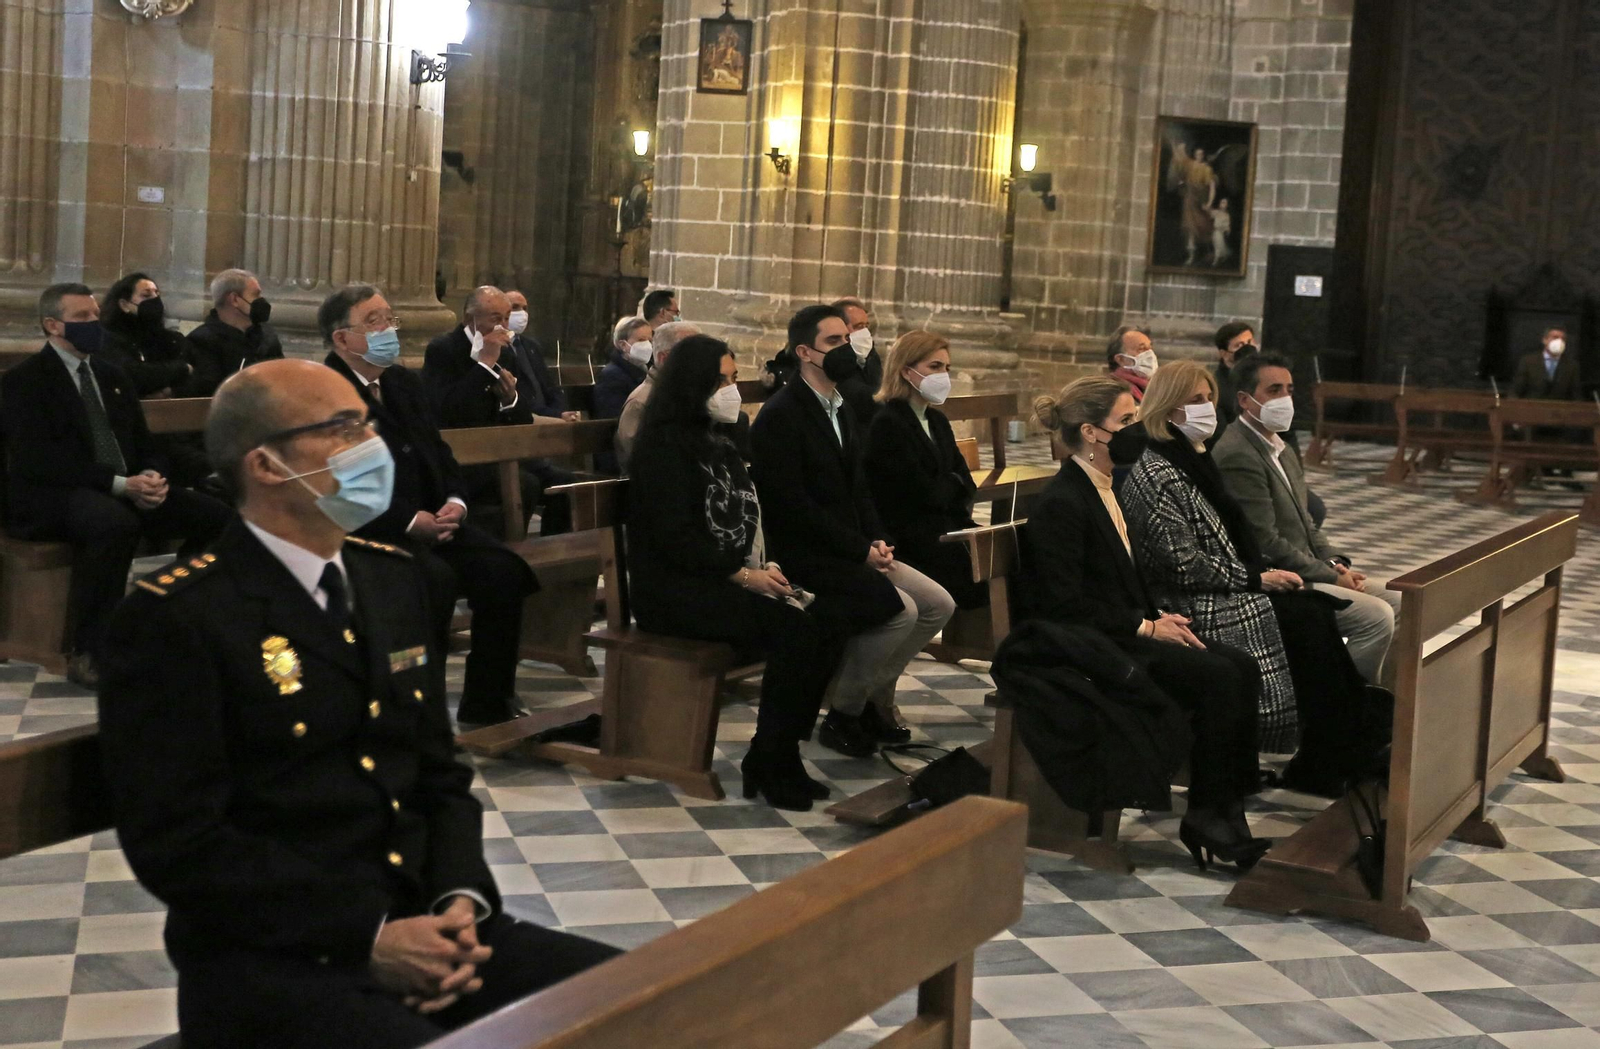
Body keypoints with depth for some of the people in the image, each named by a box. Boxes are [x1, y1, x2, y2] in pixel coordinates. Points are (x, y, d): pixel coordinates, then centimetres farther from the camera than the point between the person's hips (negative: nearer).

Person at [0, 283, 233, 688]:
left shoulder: (112, 378, 20)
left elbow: (145, 444, 19)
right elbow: (40, 460, -15)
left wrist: (152, 476, -7)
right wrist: (119, 484, -24)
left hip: (125, 490, 7)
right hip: (50, 497, -7)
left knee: (216, 516, -14)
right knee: (115, 523, -41)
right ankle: (87, 652, -29)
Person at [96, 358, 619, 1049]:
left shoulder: (393, 578, 12)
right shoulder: (173, 617, -10)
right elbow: (179, 842, -15)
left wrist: (460, 902, -3)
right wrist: (367, 938, -18)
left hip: (422, 924, 6)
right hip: (270, 962, -6)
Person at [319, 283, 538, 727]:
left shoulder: (405, 382, 19)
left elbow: (438, 452, 20)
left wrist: (455, 501, -1)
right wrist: (409, 521, -21)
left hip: (430, 519, 7)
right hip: (366, 530, -7)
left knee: (503, 570, -16)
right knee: (437, 578, -33)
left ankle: (486, 705, -6)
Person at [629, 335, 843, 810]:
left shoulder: (720, 440, 18)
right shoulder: (664, 443, -8)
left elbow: (747, 518, 19)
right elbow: (675, 537, -16)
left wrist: (765, 567, 0)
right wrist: (743, 575, -18)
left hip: (724, 582, 8)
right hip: (672, 589, -8)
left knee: (824, 629, -16)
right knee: (794, 630, -27)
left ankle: (782, 755, -8)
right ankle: (769, 766, -16)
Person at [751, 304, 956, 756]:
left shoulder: (843, 408, 14)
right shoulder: (779, 416, -14)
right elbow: (792, 504, -20)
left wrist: (877, 540, 0)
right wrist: (861, 550, -18)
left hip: (853, 549, 9)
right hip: (805, 558, -9)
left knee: (939, 604, -1)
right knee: (900, 609, -25)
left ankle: (875, 696, 14)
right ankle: (842, 714, -6)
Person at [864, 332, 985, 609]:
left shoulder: (937, 421, 17)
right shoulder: (886, 423, -12)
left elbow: (966, 483, 13)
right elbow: (922, 492, -16)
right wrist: (952, 484, 3)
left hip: (945, 524, 8)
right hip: (909, 534, -8)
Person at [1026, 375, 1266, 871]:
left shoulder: (1103, 490, 14)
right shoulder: (1060, 504, -16)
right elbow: (1066, 605, -21)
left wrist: (1158, 618, 2)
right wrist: (1146, 626, -17)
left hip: (1128, 632, 9)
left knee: (1242, 667, -9)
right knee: (1217, 677, -23)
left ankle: (1230, 803, -10)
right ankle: (1207, 818, -13)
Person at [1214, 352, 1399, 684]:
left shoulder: (1282, 450, 16)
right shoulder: (1237, 456, -18)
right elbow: (1266, 542, -20)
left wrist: (1337, 564, 3)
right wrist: (1330, 576, -14)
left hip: (1307, 569, 10)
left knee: (1398, 602, 7)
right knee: (1377, 617, -19)